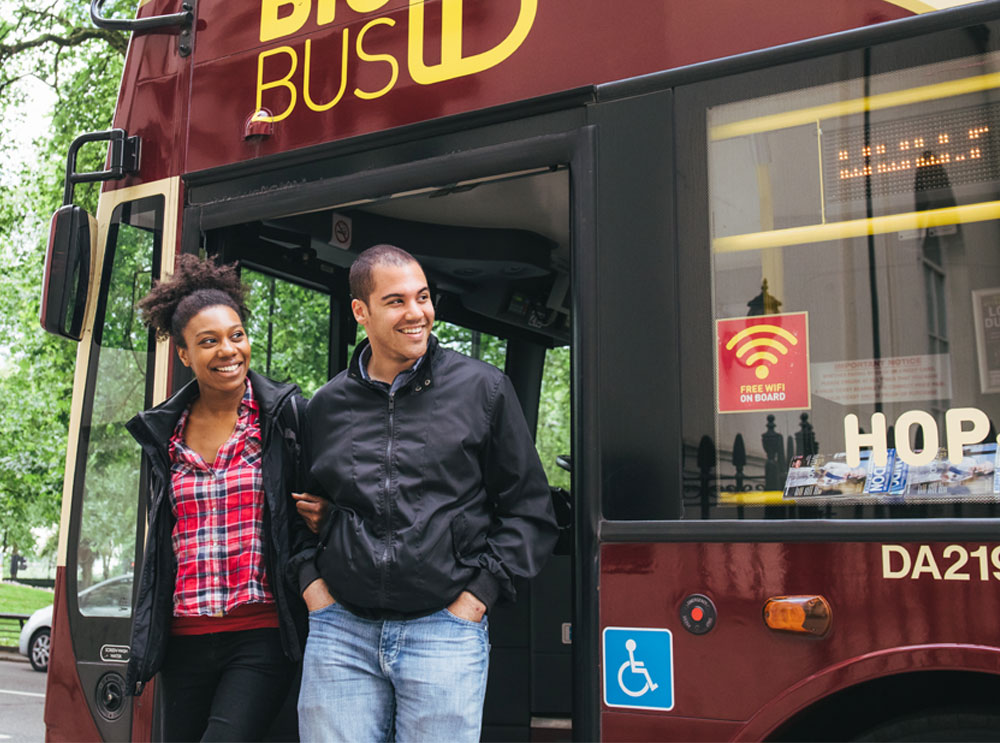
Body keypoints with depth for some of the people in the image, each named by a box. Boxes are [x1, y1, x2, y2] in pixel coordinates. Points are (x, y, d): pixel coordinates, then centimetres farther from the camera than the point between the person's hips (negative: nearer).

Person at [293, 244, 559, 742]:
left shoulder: (483, 390, 3)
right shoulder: (326, 406, 10)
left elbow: (528, 509, 4)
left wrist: (477, 596, -2)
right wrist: (312, 584, 7)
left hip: (444, 630, -2)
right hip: (340, 632, 2)